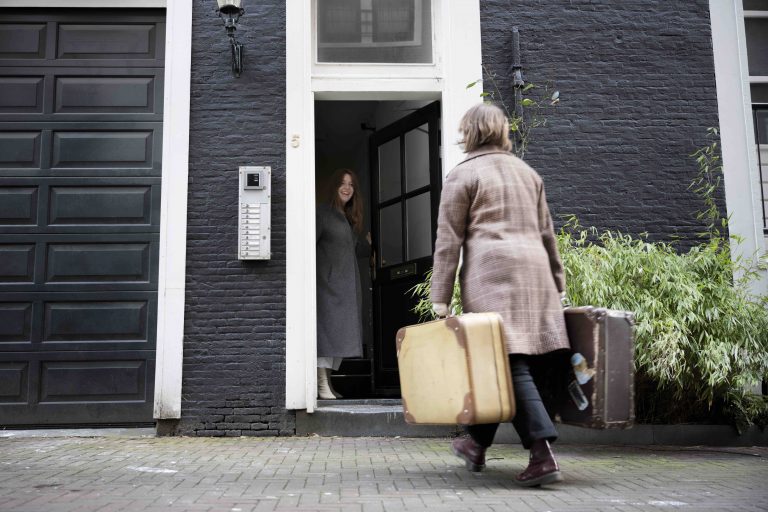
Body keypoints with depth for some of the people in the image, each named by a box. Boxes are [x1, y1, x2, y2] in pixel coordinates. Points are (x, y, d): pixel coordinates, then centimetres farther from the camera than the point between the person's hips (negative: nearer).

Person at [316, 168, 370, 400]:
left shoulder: (350, 218, 21)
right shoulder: (323, 212, -3)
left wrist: (370, 244, 17)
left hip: (347, 283, 8)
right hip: (328, 281, -8)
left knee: (342, 331, 7)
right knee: (327, 328, -12)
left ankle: (327, 382, 13)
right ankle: (322, 385, -11)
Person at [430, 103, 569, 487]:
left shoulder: (463, 175, 3)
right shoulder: (527, 172, 21)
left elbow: (448, 240, -2)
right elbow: (546, 232, 22)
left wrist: (440, 297, -2)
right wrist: (557, 283, 26)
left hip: (491, 273, -6)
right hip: (534, 271, 6)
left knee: (510, 365, -8)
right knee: (509, 364, 10)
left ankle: (543, 456, -15)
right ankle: (477, 442, 22)